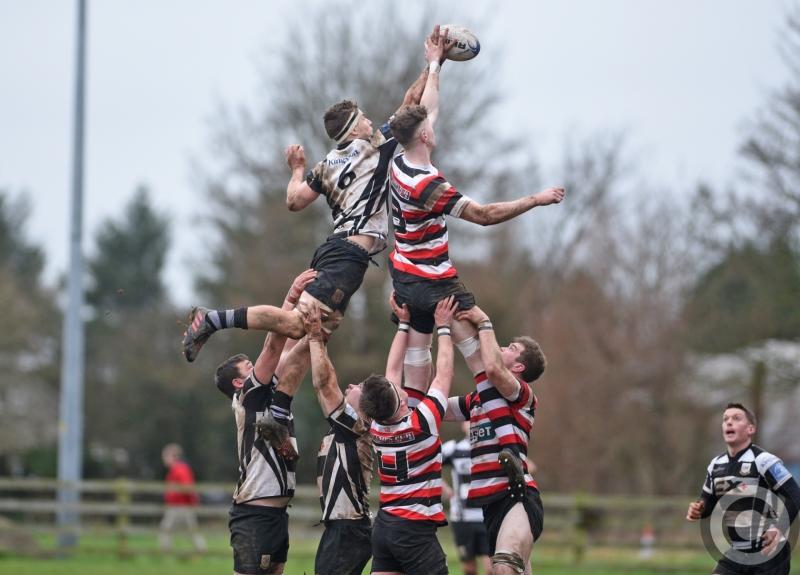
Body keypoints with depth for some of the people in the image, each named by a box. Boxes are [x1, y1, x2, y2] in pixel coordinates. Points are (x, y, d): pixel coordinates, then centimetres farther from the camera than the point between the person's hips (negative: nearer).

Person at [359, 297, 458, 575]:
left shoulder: (377, 427, 1)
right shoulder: (423, 422, -15)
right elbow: (444, 374, -2)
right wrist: (443, 327, 9)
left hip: (384, 525, 7)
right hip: (416, 530, -7)